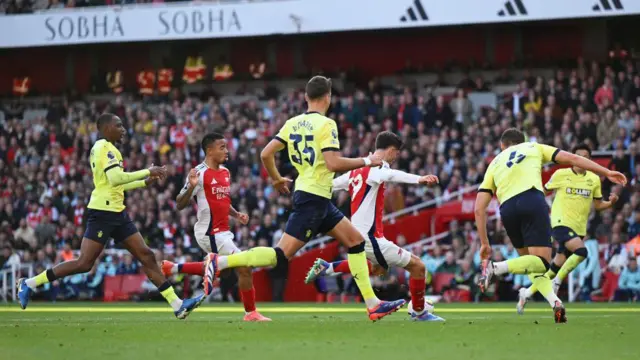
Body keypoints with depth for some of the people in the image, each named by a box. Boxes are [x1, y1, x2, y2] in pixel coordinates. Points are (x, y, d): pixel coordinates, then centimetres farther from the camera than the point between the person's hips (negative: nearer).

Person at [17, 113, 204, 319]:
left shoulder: (102, 148, 20)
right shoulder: (105, 148, -10)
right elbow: (115, 179, -24)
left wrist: (145, 182, 21)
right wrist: (147, 171, -16)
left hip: (116, 213, 10)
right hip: (103, 212, -10)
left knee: (146, 256, 3)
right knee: (84, 263, -11)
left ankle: (177, 305, -1)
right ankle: (30, 284, -1)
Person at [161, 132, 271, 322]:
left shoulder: (225, 172, 11)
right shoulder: (200, 173, -14)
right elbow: (180, 205, -14)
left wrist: (236, 215, 9)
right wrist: (191, 186, -32)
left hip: (222, 231, 9)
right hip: (210, 233, -9)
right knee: (244, 267, -10)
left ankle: (172, 268, 35)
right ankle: (251, 313, 2)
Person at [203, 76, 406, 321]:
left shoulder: (293, 123, 9)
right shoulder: (326, 124, -13)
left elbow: (266, 154, 5)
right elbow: (333, 163, -23)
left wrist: (276, 179, 22)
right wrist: (366, 161, -10)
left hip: (319, 200, 9)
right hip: (314, 197, -9)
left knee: (356, 241, 12)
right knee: (281, 256, -12)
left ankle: (373, 304, 9)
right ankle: (220, 262, -15)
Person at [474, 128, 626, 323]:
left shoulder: (494, 164, 29)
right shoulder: (533, 148, 27)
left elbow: (479, 208, 20)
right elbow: (571, 158, 18)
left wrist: (484, 243, 22)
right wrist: (607, 173, 19)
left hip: (507, 209, 3)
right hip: (532, 201, -3)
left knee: (531, 261, 19)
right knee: (541, 262, -6)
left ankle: (554, 301, -4)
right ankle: (496, 267, -27)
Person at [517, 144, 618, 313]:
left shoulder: (594, 179, 9)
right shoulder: (561, 174, -2)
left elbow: (597, 204, 16)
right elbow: (544, 191, 9)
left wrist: (610, 203, -3)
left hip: (578, 228, 5)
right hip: (561, 222, -5)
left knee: (557, 267, 6)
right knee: (581, 251, -29)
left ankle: (528, 292, 22)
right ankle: (557, 282, -13)